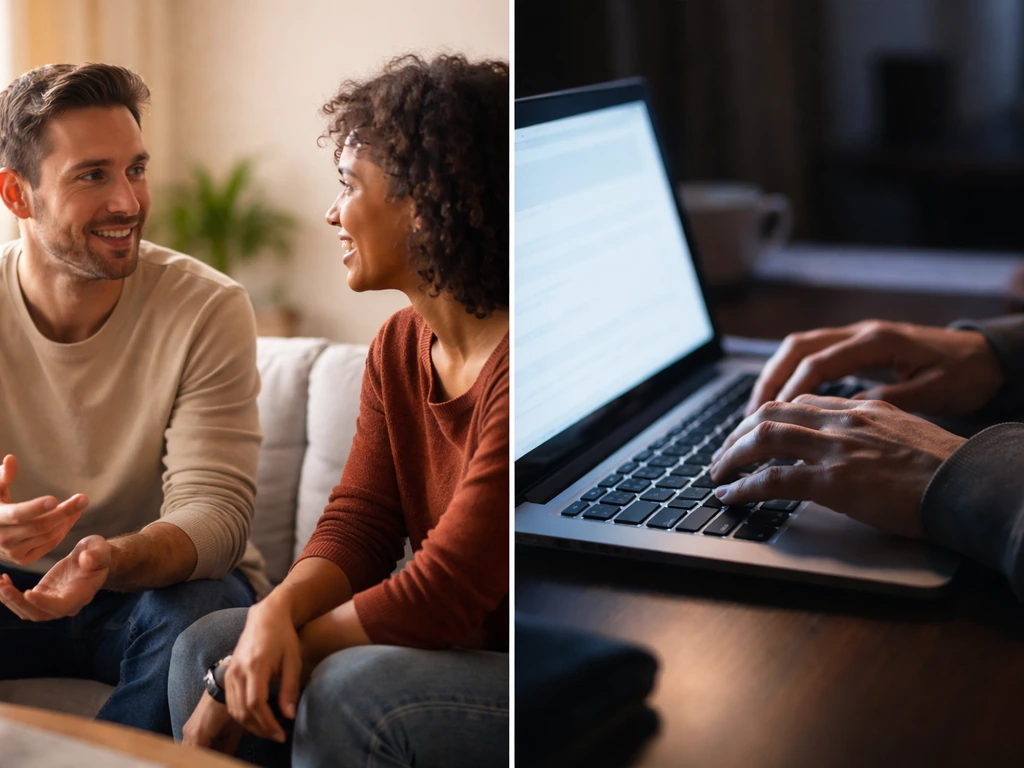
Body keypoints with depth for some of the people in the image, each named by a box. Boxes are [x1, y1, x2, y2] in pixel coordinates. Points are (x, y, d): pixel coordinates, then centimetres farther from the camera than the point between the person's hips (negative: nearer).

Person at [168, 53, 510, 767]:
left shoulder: (516, 367, -24)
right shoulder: (400, 346, 5)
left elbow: (438, 594, -23)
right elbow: (358, 522, 3)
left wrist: (262, 665, -14)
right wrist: (276, 613, -18)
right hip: (463, 650, 8)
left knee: (346, 689, -30)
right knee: (204, 647, -2)